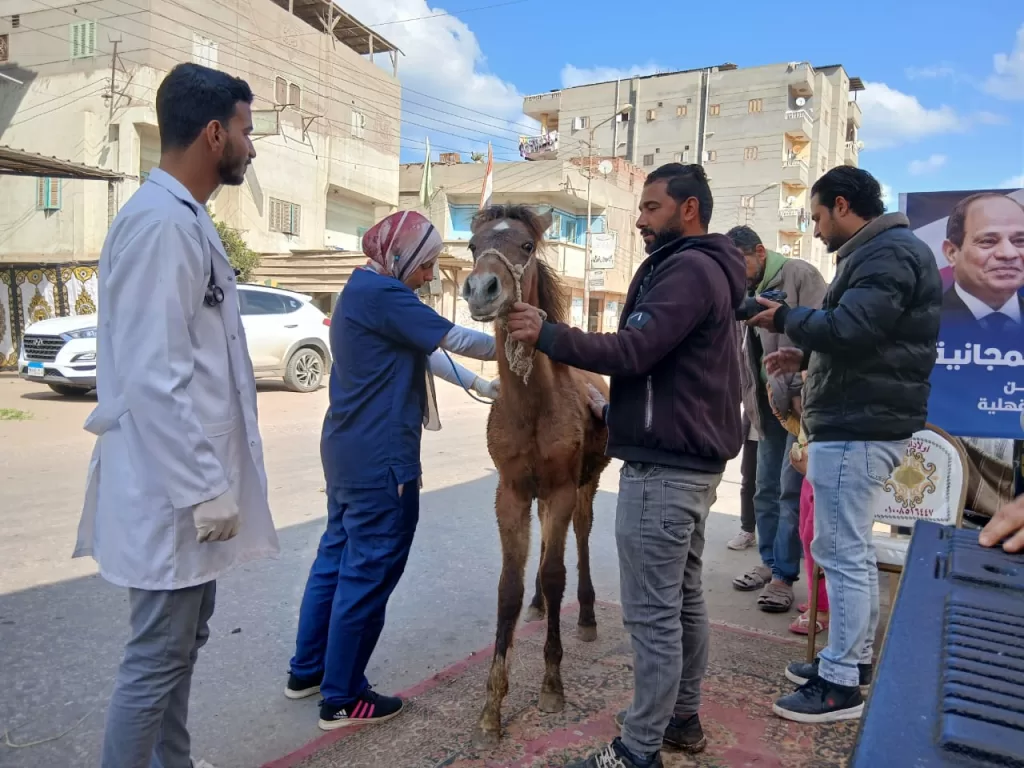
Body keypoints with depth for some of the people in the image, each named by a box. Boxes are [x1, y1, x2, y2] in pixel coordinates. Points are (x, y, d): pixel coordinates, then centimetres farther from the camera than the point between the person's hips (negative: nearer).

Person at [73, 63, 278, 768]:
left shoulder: (186, 219, 13)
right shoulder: (160, 222, -18)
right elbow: (153, 376, -24)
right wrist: (203, 488, -22)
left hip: (191, 479, 10)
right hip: (173, 491, -10)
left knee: (184, 641, 21)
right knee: (158, 657, 3)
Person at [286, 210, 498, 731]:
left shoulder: (363, 290, 15)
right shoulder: (382, 294, -17)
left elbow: (424, 352, 16)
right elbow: (453, 338, -16)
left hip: (348, 452, 11)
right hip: (379, 460, -11)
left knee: (337, 557, 19)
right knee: (369, 573, 1)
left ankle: (307, 670, 34)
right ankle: (342, 699, 16)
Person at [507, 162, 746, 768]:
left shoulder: (686, 270, -15)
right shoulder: (709, 270, 18)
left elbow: (634, 349, -26)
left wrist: (547, 334, -22)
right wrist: (619, 409, 16)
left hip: (663, 467, -11)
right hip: (693, 459, 11)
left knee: (653, 612, -4)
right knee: (684, 598, 18)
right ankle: (682, 718, 31)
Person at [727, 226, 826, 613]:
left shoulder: (800, 274, -7)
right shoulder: (747, 293, 14)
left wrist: (801, 391, -18)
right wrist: (760, 392, 1)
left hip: (802, 403, -7)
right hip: (770, 406, 7)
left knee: (791, 489, -5)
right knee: (766, 489, 12)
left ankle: (784, 575, 4)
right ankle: (769, 562, 25)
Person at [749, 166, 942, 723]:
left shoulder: (888, 253, -14)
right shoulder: (879, 252, 20)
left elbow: (849, 328, -26)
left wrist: (785, 318, -12)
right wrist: (806, 356, 14)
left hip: (857, 428, -11)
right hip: (861, 422, 11)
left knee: (842, 553, -5)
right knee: (852, 550, 17)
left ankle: (840, 684, 4)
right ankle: (852, 658, 29)